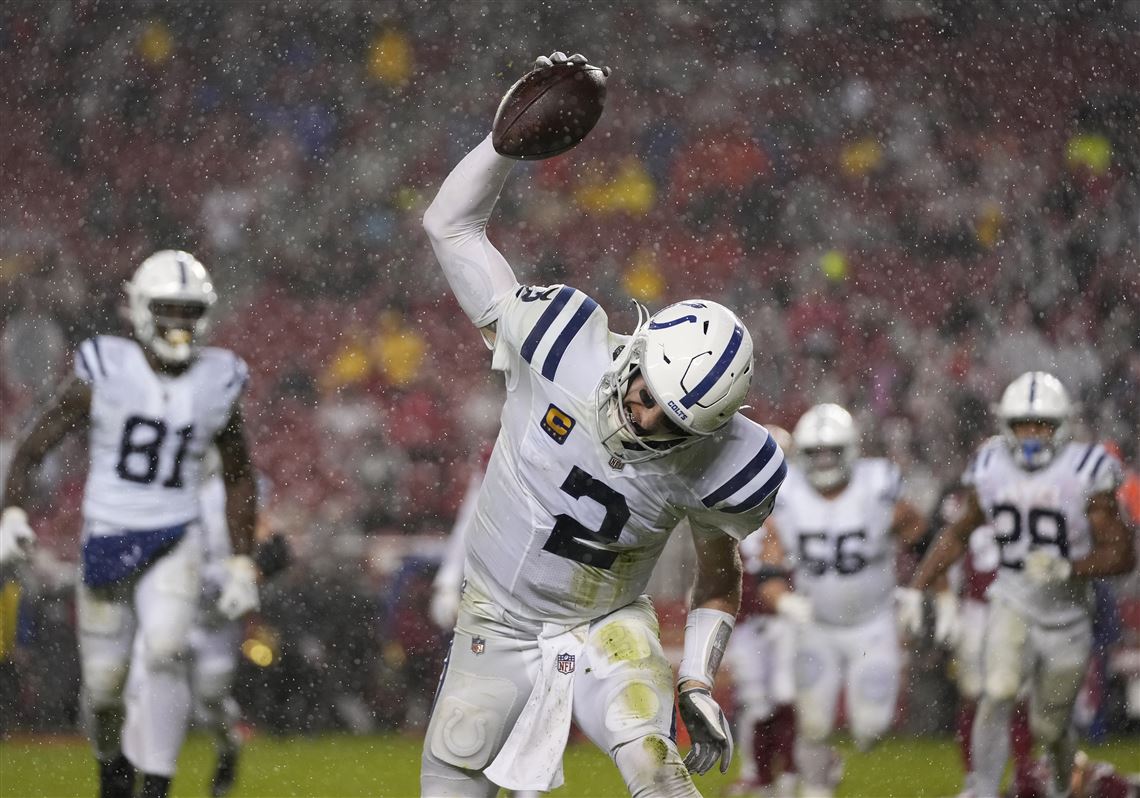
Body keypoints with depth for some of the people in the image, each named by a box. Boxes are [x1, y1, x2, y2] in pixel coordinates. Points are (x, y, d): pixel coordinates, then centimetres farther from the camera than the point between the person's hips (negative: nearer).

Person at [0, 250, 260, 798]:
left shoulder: (217, 383, 0)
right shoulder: (105, 372, -8)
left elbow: (239, 478, 13)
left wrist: (241, 564, 10)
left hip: (174, 542, 0)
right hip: (106, 538, 0)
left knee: (164, 653, -22)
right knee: (103, 679, 6)